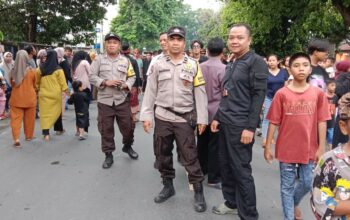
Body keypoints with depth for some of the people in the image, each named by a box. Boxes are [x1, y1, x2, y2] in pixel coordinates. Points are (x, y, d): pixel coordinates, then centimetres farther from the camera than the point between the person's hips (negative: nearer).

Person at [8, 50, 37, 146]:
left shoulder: (13, 71, -6)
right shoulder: (32, 71, -10)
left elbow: (12, 84, 11)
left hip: (16, 98, 1)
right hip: (30, 98, 0)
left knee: (16, 118, 2)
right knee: (29, 118, 14)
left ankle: (16, 138, -9)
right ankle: (29, 135, 28)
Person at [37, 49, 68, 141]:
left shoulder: (40, 68, -1)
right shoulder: (58, 69, -9)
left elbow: (36, 81, 9)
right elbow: (63, 82, -7)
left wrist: (38, 88, 23)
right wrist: (66, 90, 4)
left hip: (44, 94, 1)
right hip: (55, 94, -1)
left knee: (45, 113, 1)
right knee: (57, 111, 17)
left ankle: (46, 133, -10)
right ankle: (58, 129, 31)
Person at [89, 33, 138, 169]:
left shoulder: (125, 61, 7)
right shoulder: (99, 59, 2)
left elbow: (132, 77, 8)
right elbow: (91, 76, -2)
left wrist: (126, 85, -12)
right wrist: (105, 82, -15)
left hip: (122, 99, 1)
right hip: (104, 100, -1)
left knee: (128, 126, 8)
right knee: (106, 129, 5)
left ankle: (127, 146, 35)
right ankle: (108, 155, 18)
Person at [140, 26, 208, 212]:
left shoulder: (193, 65, 1)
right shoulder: (158, 65, 4)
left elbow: (200, 93, 0)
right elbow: (150, 92, 4)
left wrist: (202, 119, -4)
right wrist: (146, 115, -1)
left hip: (184, 118, -2)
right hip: (162, 117, 3)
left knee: (190, 156, 0)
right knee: (162, 154, 12)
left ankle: (198, 192, 12)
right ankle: (168, 186, 30)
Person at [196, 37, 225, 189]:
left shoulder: (200, 67, 1)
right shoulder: (223, 68, -15)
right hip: (217, 112, -5)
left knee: (202, 142, 18)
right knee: (215, 145, 2)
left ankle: (201, 170, 32)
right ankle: (214, 178, 9)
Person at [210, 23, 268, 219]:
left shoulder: (256, 62, -8)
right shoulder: (231, 64, 16)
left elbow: (259, 95, -15)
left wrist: (250, 127, -20)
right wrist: (218, 117, 16)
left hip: (240, 125, -8)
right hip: (225, 122, 8)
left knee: (241, 170, -2)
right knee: (226, 166, 14)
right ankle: (231, 203, 30)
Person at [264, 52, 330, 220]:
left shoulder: (318, 93, -3)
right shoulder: (282, 94, -8)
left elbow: (322, 122, 0)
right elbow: (273, 122, -4)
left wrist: (321, 148, -1)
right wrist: (267, 147, -3)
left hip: (309, 149, 2)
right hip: (287, 148, -2)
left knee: (307, 184, 15)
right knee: (287, 186, 10)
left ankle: (295, 203, 45)